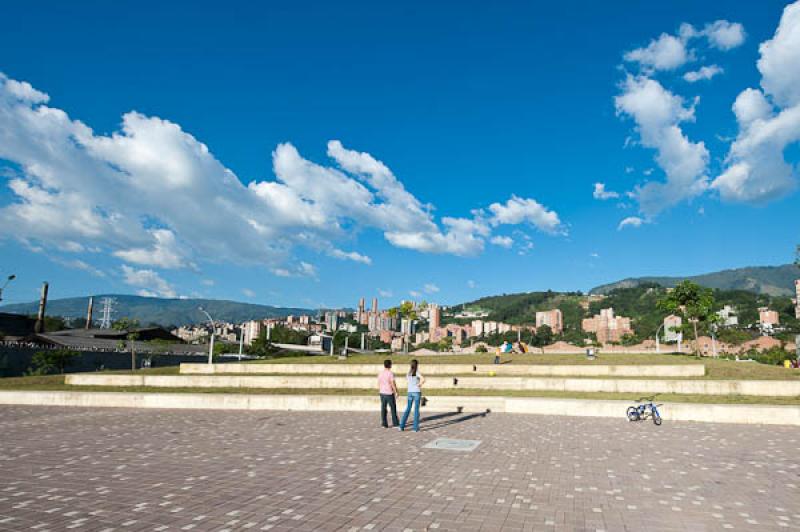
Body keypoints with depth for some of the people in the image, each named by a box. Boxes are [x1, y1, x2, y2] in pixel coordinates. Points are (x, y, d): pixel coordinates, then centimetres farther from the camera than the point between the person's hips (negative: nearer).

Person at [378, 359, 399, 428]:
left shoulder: (380, 373, 2)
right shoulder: (391, 373, -15)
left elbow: (379, 384, 8)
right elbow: (393, 384, -16)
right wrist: (396, 392, -8)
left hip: (382, 393, 5)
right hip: (389, 393, -5)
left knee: (383, 409, 6)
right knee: (393, 408, 8)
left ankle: (384, 424, 7)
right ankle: (395, 423, 15)